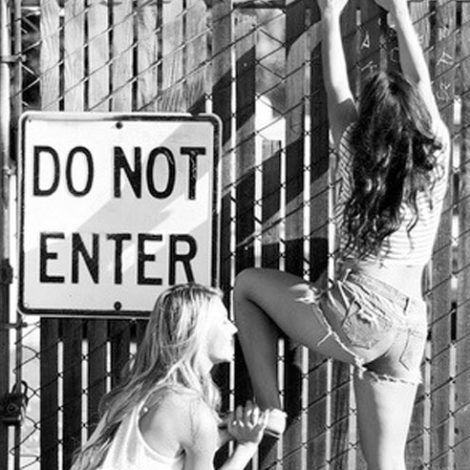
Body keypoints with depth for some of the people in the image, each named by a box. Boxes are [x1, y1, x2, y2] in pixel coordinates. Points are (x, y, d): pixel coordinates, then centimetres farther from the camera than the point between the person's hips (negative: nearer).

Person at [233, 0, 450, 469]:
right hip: (409, 329, 4)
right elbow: (420, 82, 16)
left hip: (356, 316, -4)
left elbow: (336, 89, 13)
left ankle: (269, 410, 10)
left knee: (248, 283, 19)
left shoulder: (356, 156, -2)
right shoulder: (434, 158, 2)